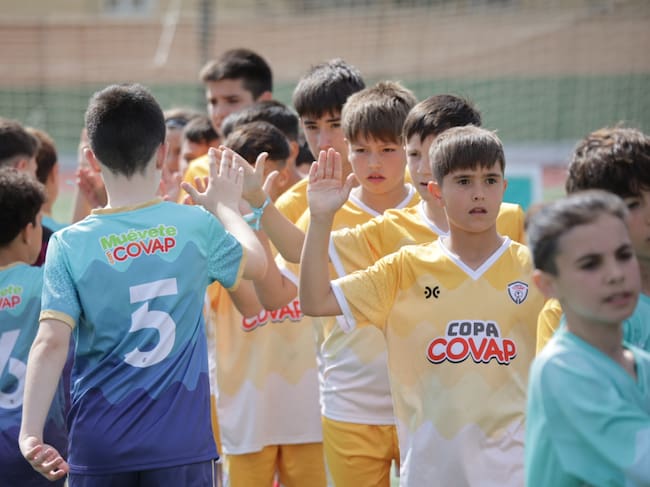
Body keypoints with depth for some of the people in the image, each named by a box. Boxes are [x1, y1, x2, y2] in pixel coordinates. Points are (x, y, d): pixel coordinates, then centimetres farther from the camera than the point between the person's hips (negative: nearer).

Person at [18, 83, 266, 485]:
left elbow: (51, 342, -15)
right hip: (181, 443, 0)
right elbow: (257, 263, 17)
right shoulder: (197, 226, -3)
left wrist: (31, 433, -17)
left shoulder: (69, 244, -6)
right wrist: (226, 206, 33)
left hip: (98, 447, 0)